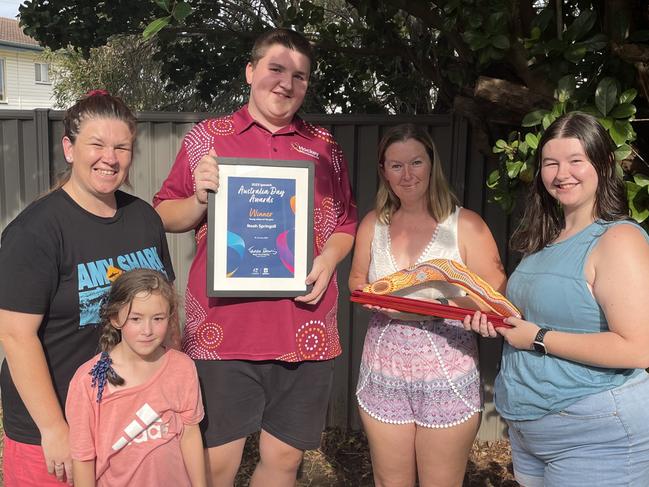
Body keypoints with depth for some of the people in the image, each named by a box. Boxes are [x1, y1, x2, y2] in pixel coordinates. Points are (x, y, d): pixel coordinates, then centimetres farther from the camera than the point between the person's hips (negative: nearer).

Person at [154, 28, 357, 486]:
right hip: (222, 328, -2)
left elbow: (346, 222, 15)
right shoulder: (206, 138, 4)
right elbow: (165, 217, 7)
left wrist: (330, 258, -6)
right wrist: (200, 200, -14)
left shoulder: (325, 147, 10)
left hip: (305, 329, 3)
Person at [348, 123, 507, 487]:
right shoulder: (373, 224, 5)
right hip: (383, 376, 3)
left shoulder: (466, 225, -7)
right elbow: (357, 280, 16)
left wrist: (443, 305, -24)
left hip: (447, 378, -3)